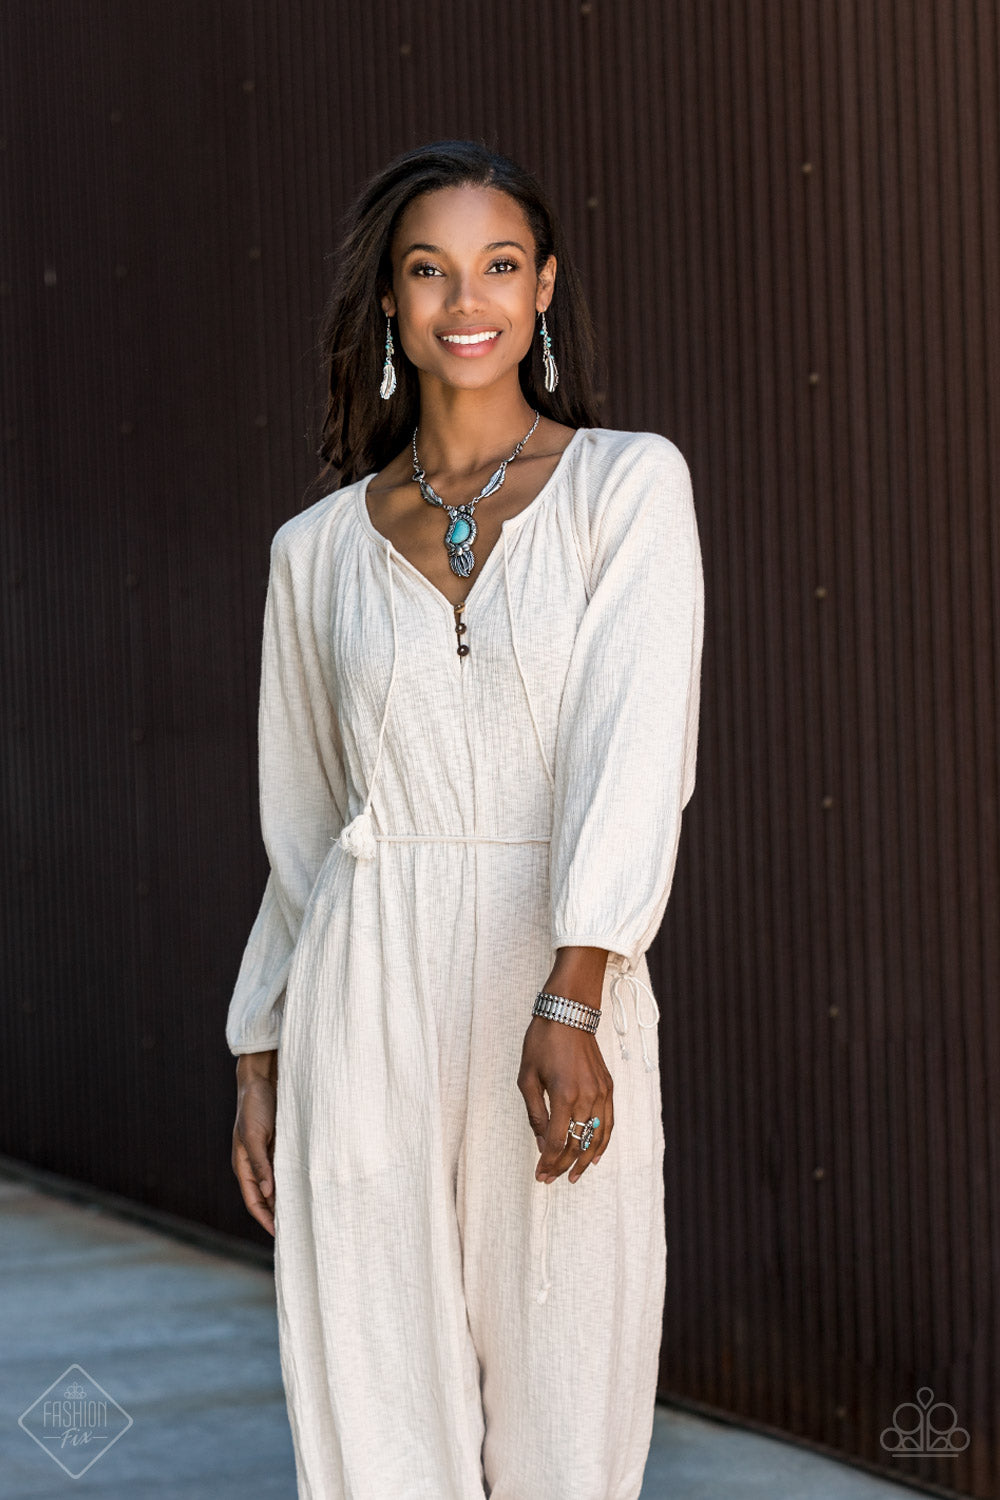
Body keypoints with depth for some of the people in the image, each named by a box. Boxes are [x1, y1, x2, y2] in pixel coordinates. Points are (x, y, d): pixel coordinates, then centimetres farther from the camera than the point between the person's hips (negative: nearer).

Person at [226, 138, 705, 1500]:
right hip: (368, 995, 2)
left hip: (562, 990, -2)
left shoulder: (631, 484, 0)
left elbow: (638, 748, -12)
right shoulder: (320, 548, 9)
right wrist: (260, 1057, 13)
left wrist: (571, 1002, -24)